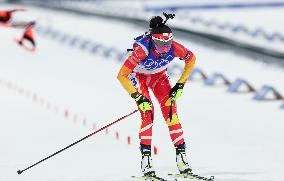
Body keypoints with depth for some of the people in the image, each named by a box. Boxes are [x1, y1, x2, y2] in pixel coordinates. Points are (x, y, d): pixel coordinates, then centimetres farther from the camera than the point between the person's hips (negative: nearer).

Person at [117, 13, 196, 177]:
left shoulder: (174, 48, -29)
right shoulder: (142, 49, -39)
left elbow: (191, 59, -6)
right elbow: (122, 76, -36)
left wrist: (181, 84, -8)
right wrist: (138, 98, -36)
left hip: (159, 76, 3)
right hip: (138, 76, -3)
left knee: (171, 111, -13)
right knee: (147, 112, -20)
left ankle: (181, 155, -10)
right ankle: (146, 161, -18)